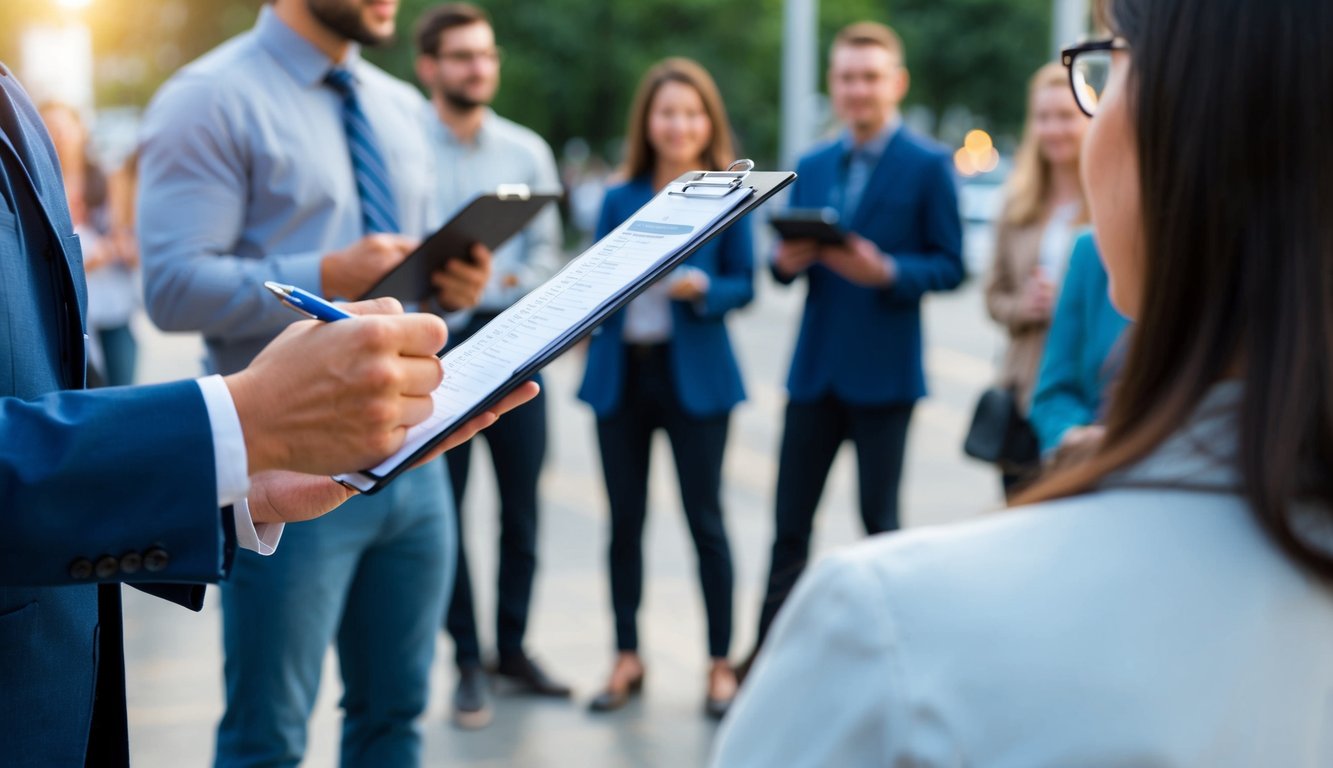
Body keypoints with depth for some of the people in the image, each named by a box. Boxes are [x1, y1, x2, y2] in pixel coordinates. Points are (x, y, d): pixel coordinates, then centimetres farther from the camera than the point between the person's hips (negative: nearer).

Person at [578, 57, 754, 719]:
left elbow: (744, 285, -2)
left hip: (694, 372, -3)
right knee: (624, 518, 8)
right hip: (621, 371, 3)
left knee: (704, 517, 0)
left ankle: (720, 664, 10)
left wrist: (701, 287, -20)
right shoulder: (619, 199, 7)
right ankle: (627, 657, 19)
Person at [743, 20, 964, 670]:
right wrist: (787, 261, -9)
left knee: (880, 520, 5)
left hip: (883, 372, -4)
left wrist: (886, 272, -22)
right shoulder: (812, 167, 13)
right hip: (814, 370, 5)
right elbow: (791, 261, 14)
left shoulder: (928, 165, -3)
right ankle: (767, 655, 16)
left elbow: (950, 267, -6)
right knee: (790, 521, 7)